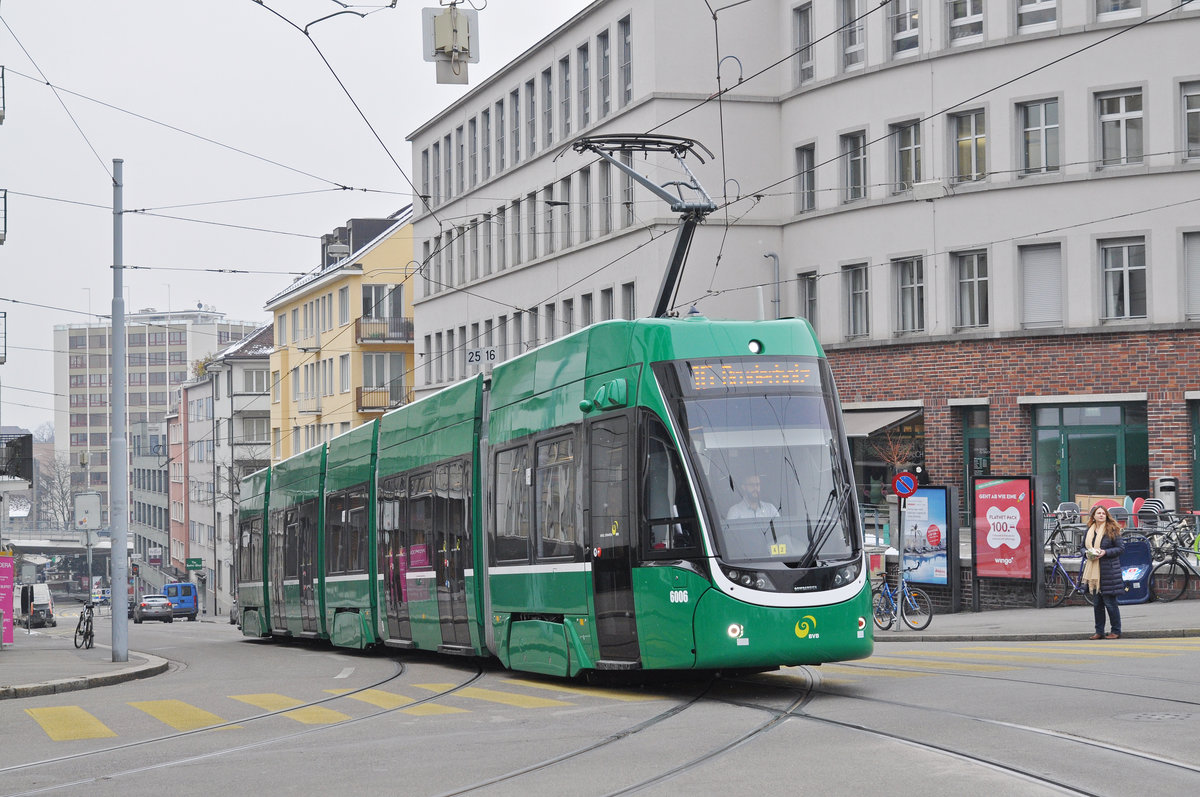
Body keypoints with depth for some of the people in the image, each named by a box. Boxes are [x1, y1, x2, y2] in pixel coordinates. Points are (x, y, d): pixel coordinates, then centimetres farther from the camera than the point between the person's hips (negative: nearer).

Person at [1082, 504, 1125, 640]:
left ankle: (1115, 631, 5)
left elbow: (1121, 548, -5)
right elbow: (1083, 547, 21)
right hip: (1094, 571, 5)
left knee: (1110, 602, -4)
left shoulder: (1112, 530, -4)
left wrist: (1105, 552, -17)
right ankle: (1099, 632, 16)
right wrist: (1087, 553, -2)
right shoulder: (1088, 531, 11)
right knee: (1097, 603, 9)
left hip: (1109, 570, -5)